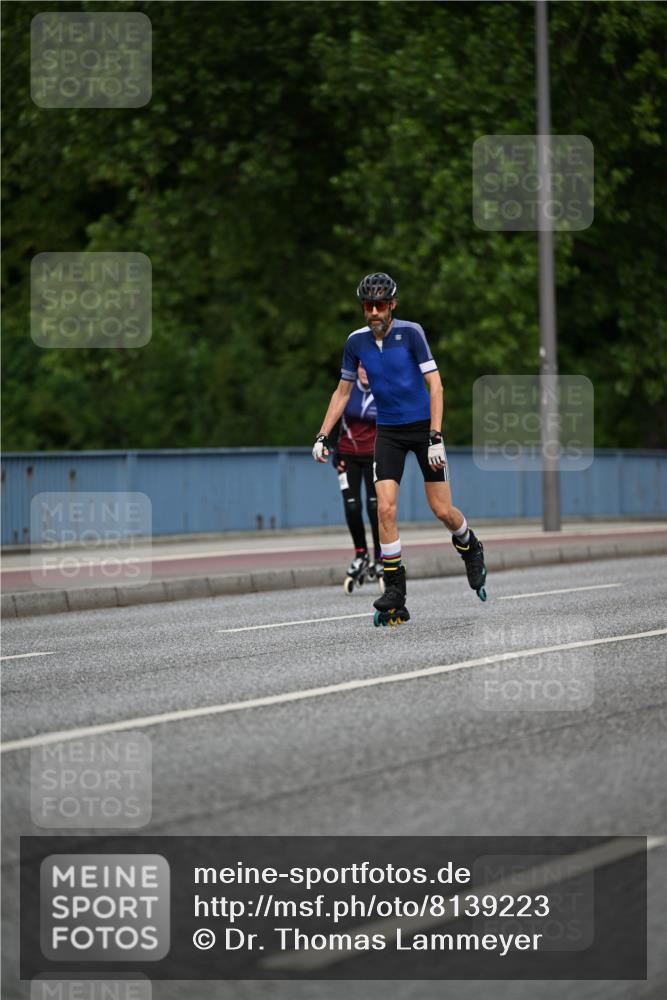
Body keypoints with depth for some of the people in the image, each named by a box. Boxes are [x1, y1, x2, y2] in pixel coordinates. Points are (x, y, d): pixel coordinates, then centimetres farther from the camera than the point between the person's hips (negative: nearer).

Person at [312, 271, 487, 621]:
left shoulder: (410, 332, -12)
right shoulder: (357, 341, 0)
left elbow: (435, 385, -14)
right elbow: (342, 391, 12)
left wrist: (435, 437, -22)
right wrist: (322, 436, 4)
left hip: (423, 426, -3)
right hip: (388, 431, 3)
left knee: (442, 510, -2)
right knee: (385, 507, -13)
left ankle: (470, 549, 33)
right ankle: (395, 593, -8)